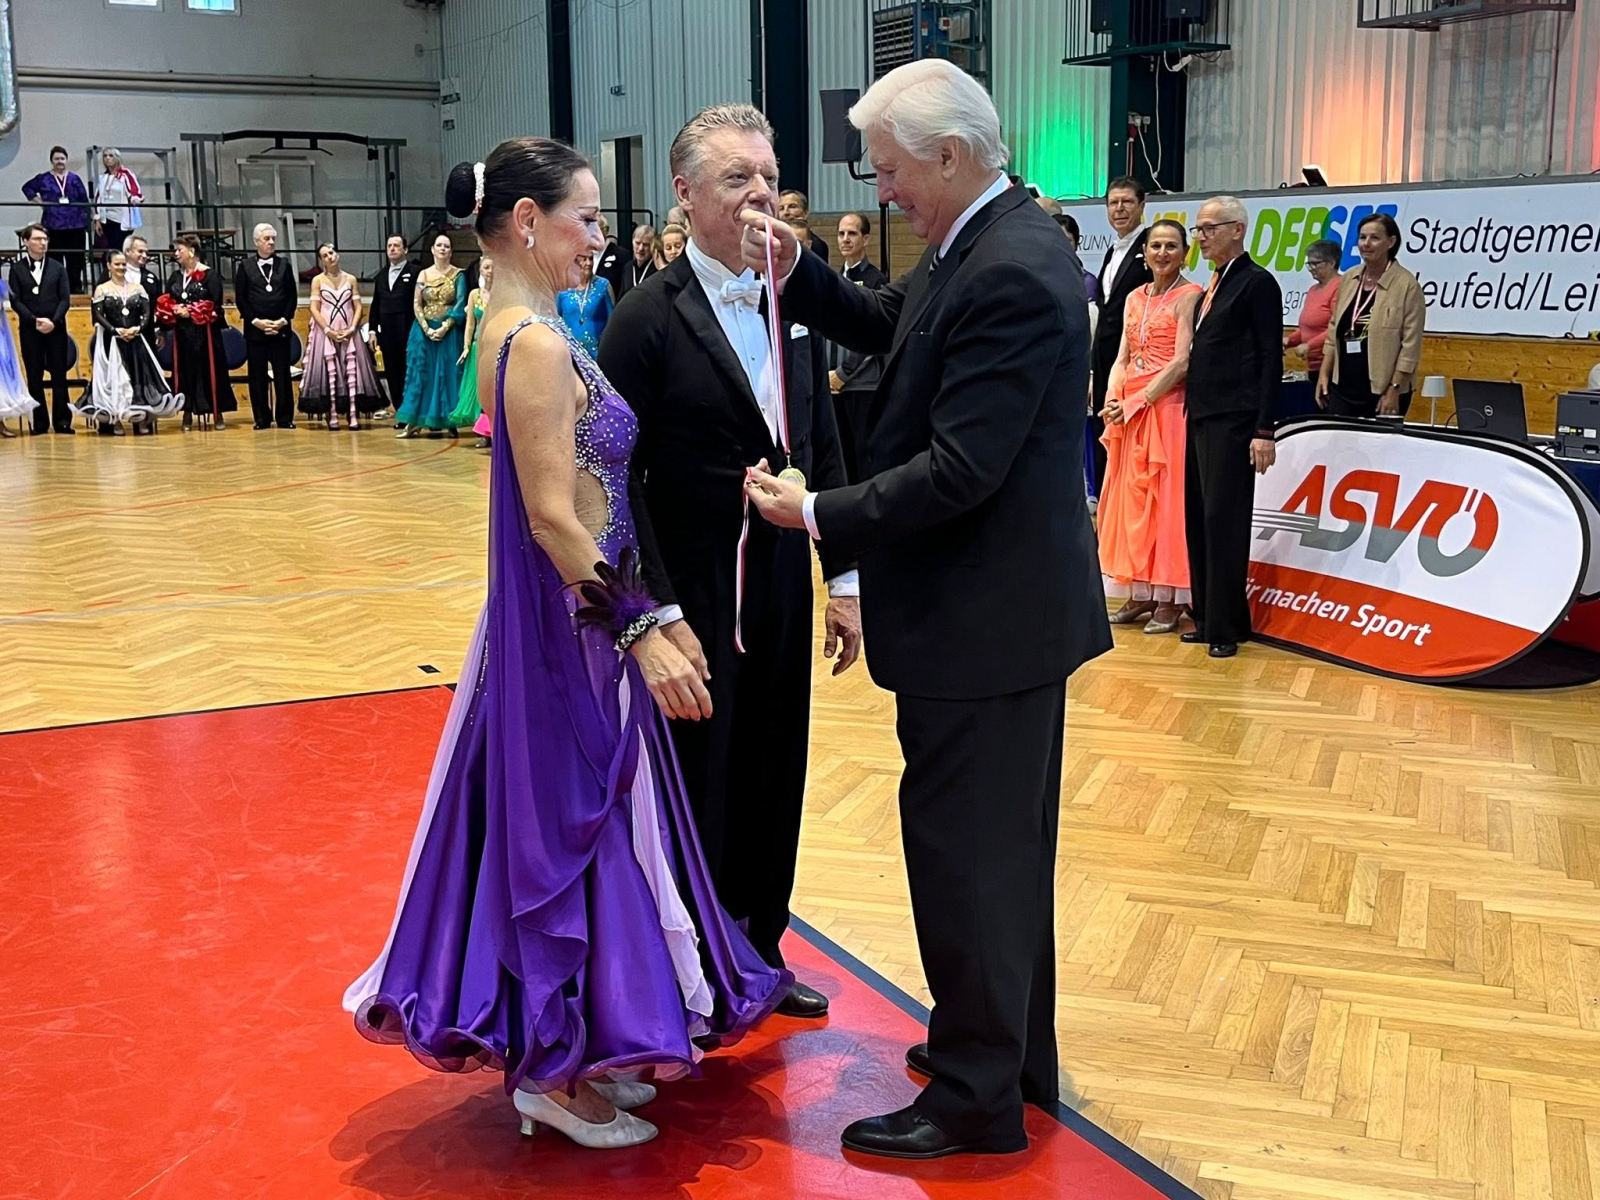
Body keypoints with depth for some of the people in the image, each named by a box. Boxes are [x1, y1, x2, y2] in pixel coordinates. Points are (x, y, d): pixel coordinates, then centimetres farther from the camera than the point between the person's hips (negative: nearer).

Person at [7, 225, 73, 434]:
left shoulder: (57, 267, 9)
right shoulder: (17, 268, 6)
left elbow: (65, 299, 3)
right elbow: (15, 301, 0)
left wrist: (53, 321, -11)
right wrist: (34, 321, -12)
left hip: (56, 328, 1)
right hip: (29, 329, -1)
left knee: (59, 374, -1)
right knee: (34, 377, 1)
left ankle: (62, 421, 1)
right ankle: (40, 422, 4)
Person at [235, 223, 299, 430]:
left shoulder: (284, 266, 10)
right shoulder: (245, 266, 6)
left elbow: (292, 297, 7)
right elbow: (240, 299, 2)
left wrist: (284, 320, -6)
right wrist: (256, 321, -9)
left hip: (281, 328, 1)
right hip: (254, 328, -1)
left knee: (283, 374, 0)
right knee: (257, 376, 1)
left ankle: (285, 418, 4)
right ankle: (262, 419, 7)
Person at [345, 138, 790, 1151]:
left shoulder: (518, 330, 10)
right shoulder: (540, 343, -20)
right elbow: (554, 519, -23)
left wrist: (637, 619, 18)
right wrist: (642, 633, -21)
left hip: (563, 621, 10)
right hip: (572, 627, -10)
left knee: (562, 819, 18)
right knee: (573, 819, 3)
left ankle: (557, 1043, 33)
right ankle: (557, 1073, 19)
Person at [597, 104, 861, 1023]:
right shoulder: (648, 317, -12)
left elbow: (825, 452, 10)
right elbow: (620, 480, -15)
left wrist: (846, 579, 6)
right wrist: (661, 618, -19)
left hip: (784, 596, 6)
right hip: (695, 604, -5)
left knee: (775, 783, 17)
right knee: (696, 791, 9)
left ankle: (759, 952, 37)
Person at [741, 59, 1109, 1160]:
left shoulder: (1010, 275, -23)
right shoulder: (990, 244, 9)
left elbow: (959, 471, -26)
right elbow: (886, 326, 20)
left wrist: (820, 513, -15)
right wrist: (796, 274, 4)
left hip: (986, 613, -11)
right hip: (1016, 602, 11)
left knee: (964, 851, 1)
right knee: (1008, 843, 20)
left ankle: (976, 1100, 16)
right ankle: (1020, 1055, 36)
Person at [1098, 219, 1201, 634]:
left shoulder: (1189, 295, -6)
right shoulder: (1135, 299, 14)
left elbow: (1181, 363, -13)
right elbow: (1122, 358, 12)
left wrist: (1137, 402, -15)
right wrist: (1113, 399, -5)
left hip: (1168, 408, -7)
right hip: (1129, 411, 7)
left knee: (1167, 499, -3)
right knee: (1131, 499, 7)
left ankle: (1169, 599, 3)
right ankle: (1141, 594, 14)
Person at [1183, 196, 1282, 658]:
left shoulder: (1257, 283, -6)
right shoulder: (1212, 286, 19)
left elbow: (1271, 360, -11)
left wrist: (1264, 431, -16)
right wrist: (1192, 412, 13)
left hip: (1232, 424, -9)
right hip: (1200, 419, 9)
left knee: (1224, 521, -7)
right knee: (1199, 521, 9)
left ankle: (1226, 626, 1)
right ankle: (1207, 617, 17)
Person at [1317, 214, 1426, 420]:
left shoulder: (1407, 285, -9)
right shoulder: (1348, 279, 9)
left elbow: (1411, 345, -10)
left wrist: (1394, 390, -14)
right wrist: (1324, 374, 10)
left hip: (1381, 391, -5)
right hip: (1342, 387, 5)